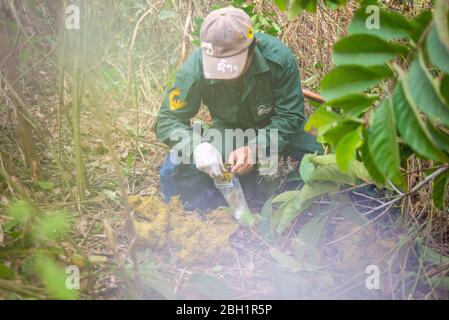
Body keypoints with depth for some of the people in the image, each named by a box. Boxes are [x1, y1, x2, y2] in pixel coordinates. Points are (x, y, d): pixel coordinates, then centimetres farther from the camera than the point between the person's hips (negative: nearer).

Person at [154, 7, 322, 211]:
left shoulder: (278, 57, -31)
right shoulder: (196, 68, -29)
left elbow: (289, 116, -27)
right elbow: (167, 120, -23)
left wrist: (255, 148, -44)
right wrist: (197, 147, -44)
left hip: (276, 127, 0)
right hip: (229, 129, 0)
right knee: (175, 171, -24)